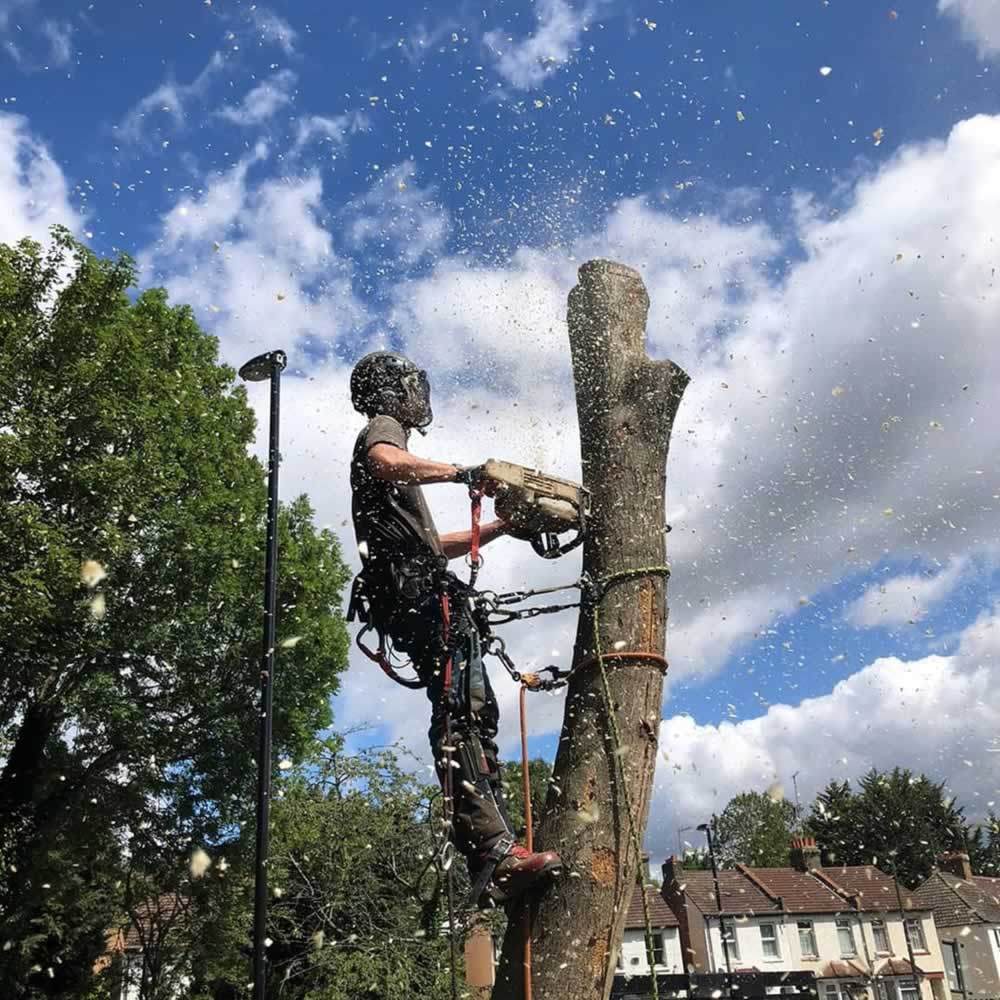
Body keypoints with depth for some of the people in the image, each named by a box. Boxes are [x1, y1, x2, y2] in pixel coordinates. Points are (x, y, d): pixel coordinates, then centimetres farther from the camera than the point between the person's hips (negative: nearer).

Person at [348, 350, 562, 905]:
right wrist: (465, 473, -22)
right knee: (460, 715, -22)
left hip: (417, 598, 10)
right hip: (421, 591, -10)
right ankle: (493, 849, -31)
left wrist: (502, 527, 37)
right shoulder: (382, 428, 8)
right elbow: (385, 462, -22)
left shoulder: (391, 441, 38)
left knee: (477, 717, 2)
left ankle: (495, 863, -2)